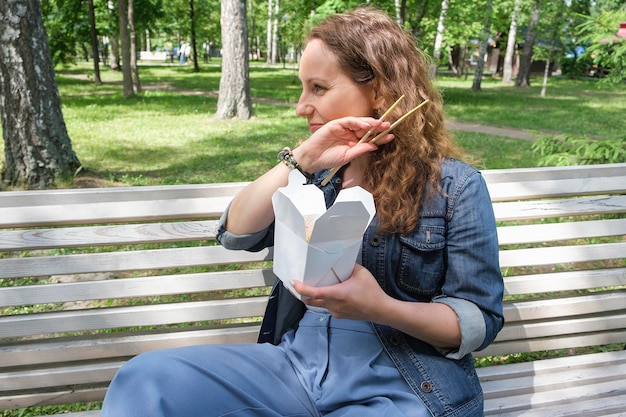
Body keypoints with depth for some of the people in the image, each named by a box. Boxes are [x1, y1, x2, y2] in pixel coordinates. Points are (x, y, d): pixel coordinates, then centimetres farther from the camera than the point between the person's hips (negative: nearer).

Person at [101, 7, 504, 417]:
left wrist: (381, 308, -23)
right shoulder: (320, 172, 9)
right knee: (146, 379, -16)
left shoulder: (455, 185, -4)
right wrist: (299, 160, -12)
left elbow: (480, 319, -6)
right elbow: (236, 234, 1)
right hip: (298, 363, 4)